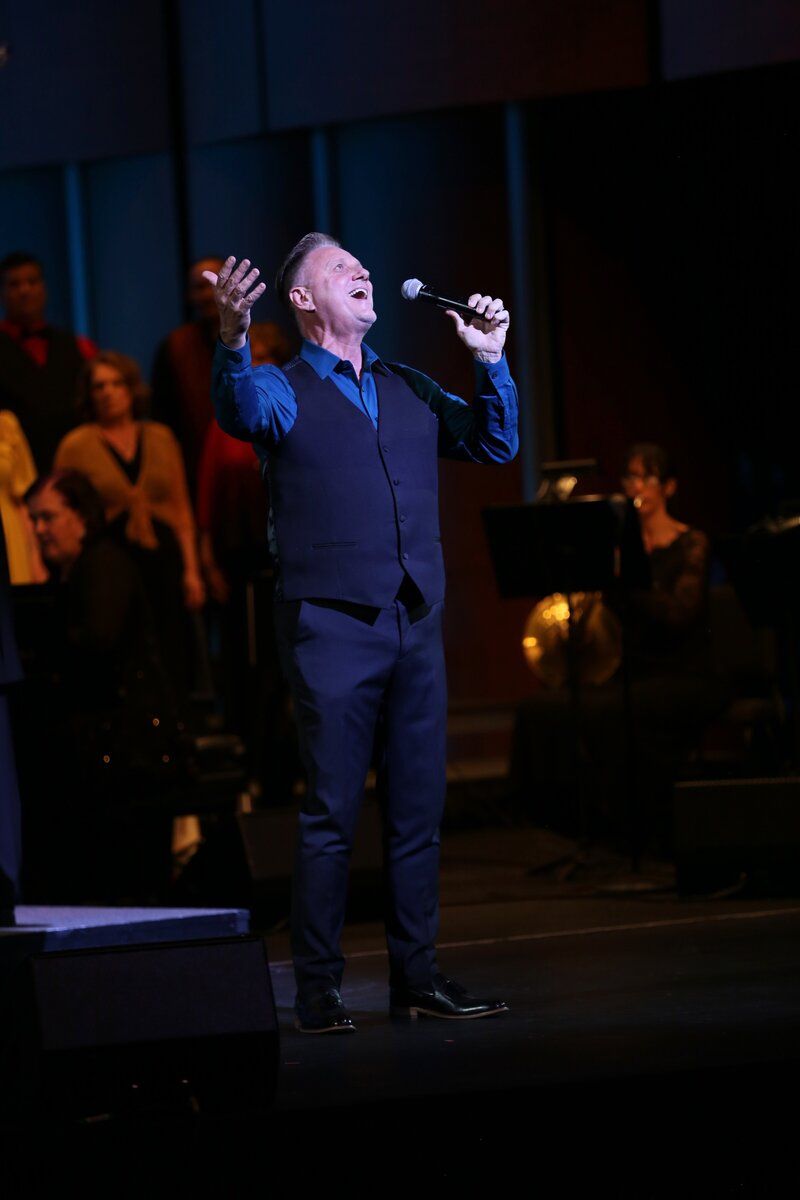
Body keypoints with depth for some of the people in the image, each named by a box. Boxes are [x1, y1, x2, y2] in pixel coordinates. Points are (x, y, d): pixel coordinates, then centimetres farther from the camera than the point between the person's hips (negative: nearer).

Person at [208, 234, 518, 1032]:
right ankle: (318, 989, -3)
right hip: (330, 626, -5)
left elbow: (494, 444, 17)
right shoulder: (285, 390, 3)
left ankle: (417, 978, 12)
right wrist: (233, 340, -41)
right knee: (331, 811, -6)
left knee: (419, 808, 6)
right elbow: (241, 410, -20)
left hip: (416, 622, 5)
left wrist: (489, 361, 2)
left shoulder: (407, 390, 19)